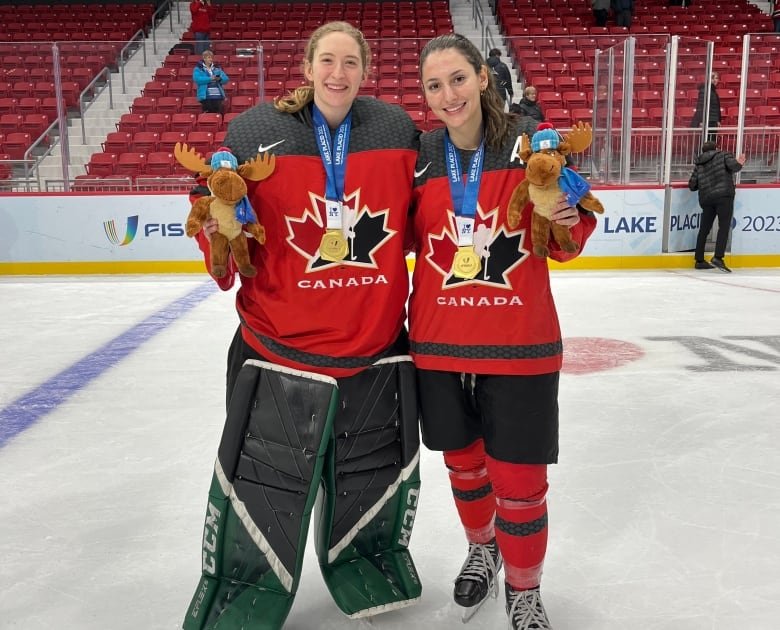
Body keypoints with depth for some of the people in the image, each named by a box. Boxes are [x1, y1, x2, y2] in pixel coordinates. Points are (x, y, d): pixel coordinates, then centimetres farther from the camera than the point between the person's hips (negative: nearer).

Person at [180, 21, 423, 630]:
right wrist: (219, 233, -22)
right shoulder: (255, 132, -6)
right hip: (280, 351, -2)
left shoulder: (397, 130, 0)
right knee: (263, 492, 7)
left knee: (375, 484, 19)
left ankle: (367, 570, 48)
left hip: (377, 351, 3)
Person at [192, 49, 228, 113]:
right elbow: (197, 79, -14)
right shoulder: (198, 69, 4)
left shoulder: (217, 68, 16)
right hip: (206, 96, -4)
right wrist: (210, 79, -17)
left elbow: (226, 79, 10)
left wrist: (219, 79, -13)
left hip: (218, 95, 4)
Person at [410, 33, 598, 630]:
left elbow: (564, 246, -1)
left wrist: (566, 219, -22)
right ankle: (481, 549, 48)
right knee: (462, 460, 19)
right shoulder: (419, 157, 0)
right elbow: (406, 238, 10)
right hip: (439, 345, 3)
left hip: (519, 346, -2)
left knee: (519, 478, 5)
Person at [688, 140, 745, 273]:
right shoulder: (724, 155, 7)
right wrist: (739, 163, 8)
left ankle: (699, 260, 16)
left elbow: (692, 185, 13)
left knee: (704, 229, 12)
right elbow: (733, 165, -12)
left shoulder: (698, 165, 17)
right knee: (724, 227, -8)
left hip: (706, 198, 5)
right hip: (724, 195, -5)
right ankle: (718, 257, -23)